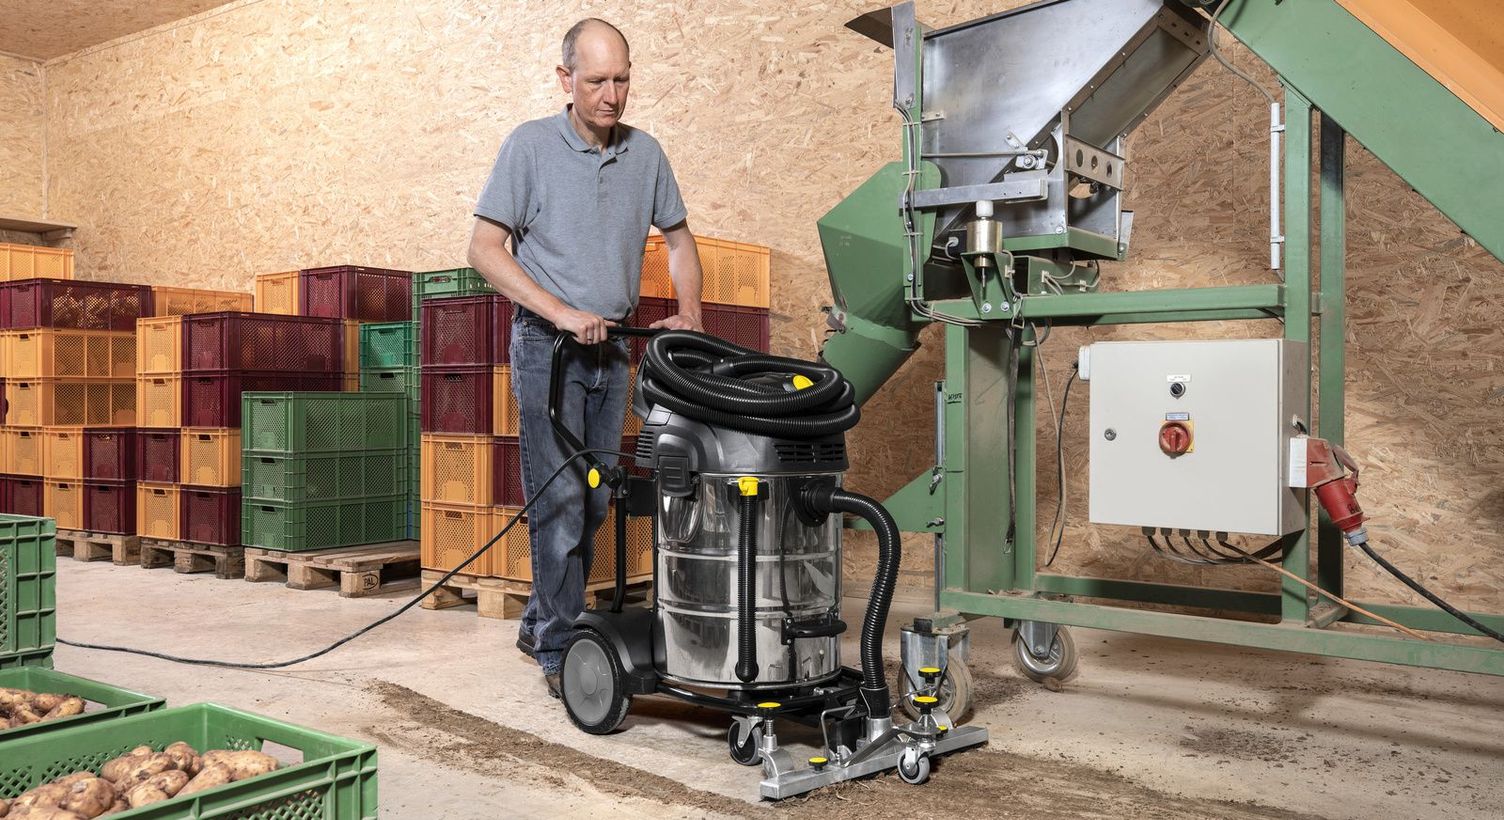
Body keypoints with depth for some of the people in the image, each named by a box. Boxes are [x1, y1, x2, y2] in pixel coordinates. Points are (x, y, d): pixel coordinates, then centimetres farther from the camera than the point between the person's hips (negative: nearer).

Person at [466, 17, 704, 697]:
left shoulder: (645, 153, 7)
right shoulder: (531, 146, -6)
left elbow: (678, 238, 17)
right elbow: (485, 248, -10)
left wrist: (689, 311, 1)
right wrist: (561, 312, -18)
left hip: (612, 348, 5)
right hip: (548, 345, -5)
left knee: (594, 501, 10)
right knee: (558, 499, -8)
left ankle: (539, 623, 26)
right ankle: (561, 651, -1)